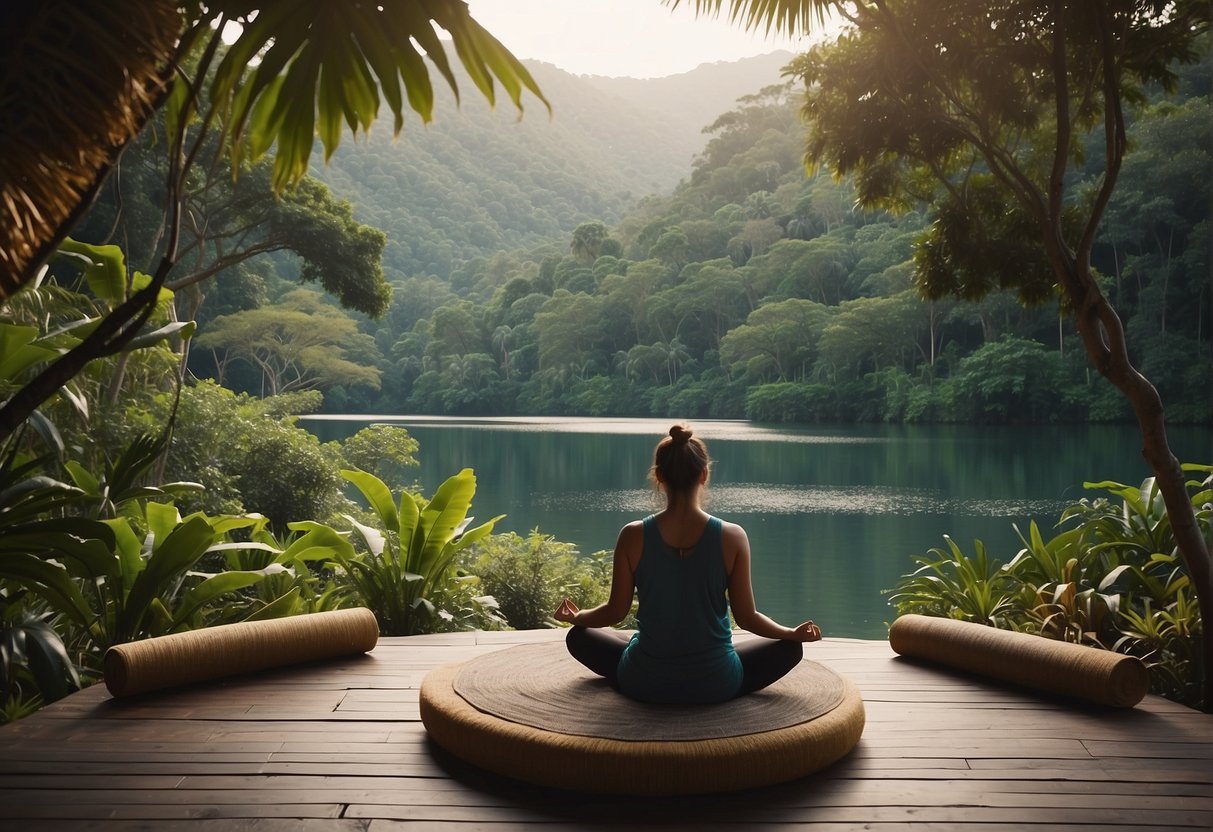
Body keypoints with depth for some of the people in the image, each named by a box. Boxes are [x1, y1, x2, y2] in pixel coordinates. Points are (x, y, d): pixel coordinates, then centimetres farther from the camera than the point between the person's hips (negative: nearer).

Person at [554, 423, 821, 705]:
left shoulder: (633, 537, -12)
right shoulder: (732, 537, -14)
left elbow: (615, 612, -3)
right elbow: (746, 617, -6)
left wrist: (575, 617, 19)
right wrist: (794, 632, 14)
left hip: (644, 684, 0)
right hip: (716, 686, 0)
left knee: (579, 636, 26)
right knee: (790, 647, 24)